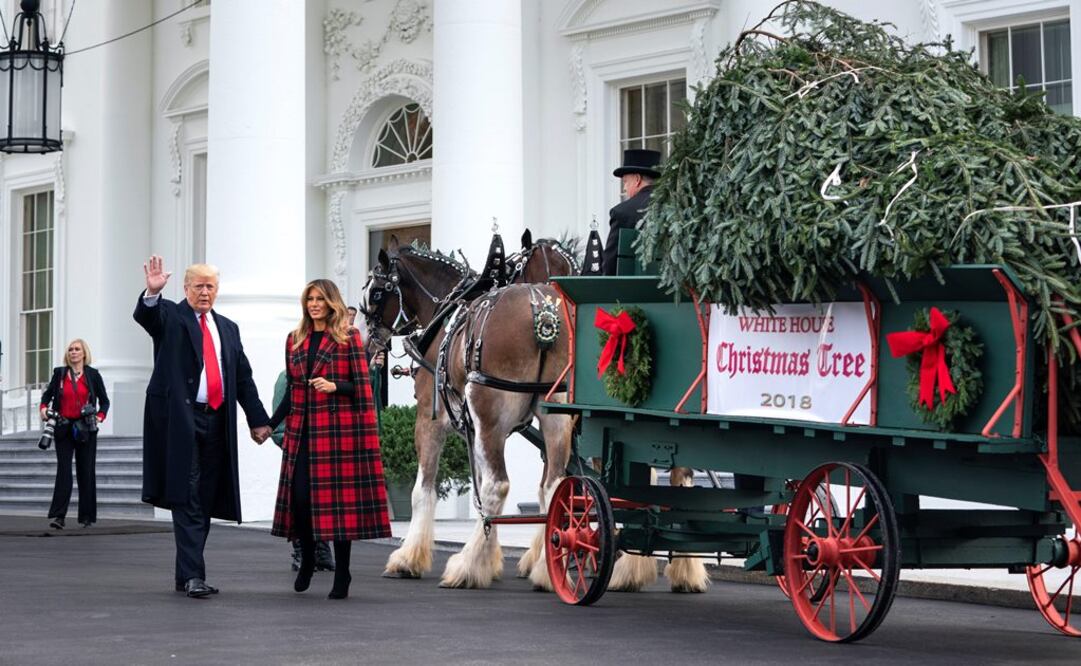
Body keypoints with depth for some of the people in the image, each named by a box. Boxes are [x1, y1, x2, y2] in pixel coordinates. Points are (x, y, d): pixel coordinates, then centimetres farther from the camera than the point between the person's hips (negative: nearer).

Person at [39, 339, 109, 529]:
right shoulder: (59, 373, 6)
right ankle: (57, 516, -14)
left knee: (86, 471, 4)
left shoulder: (92, 375, 4)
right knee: (64, 470, -9)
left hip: (86, 430, 0)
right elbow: (48, 394, 16)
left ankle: (87, 517, 11)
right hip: (64, 428, 0)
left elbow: (104, 401, 11)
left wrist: (100, 417, -5)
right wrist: (44, 407, -3)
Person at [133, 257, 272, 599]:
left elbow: (243, 378, 20)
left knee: (206, 502, 7)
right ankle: (192, 575, -14)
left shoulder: (228, 328, 19)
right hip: (180, 419, -6)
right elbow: (145, 315, -19)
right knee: (187, 500, -10)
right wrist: (152, 292, -39)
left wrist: (258, 419, 13)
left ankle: (185, 574, 15)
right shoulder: (169, 316, 5)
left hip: (216, 421, 6)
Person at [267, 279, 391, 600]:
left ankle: (342, 575, 4)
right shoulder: (294, 340, 15)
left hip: (339, 428, -4)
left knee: (340, 498, -4)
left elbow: (361, 384, -1)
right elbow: (292, 390, 17)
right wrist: (269, 424, 10)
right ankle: (307, 559, 22)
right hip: (302, 431, 4)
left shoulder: (348, 337, 1)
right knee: (300, 497, -2)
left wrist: (335, 386, -18)